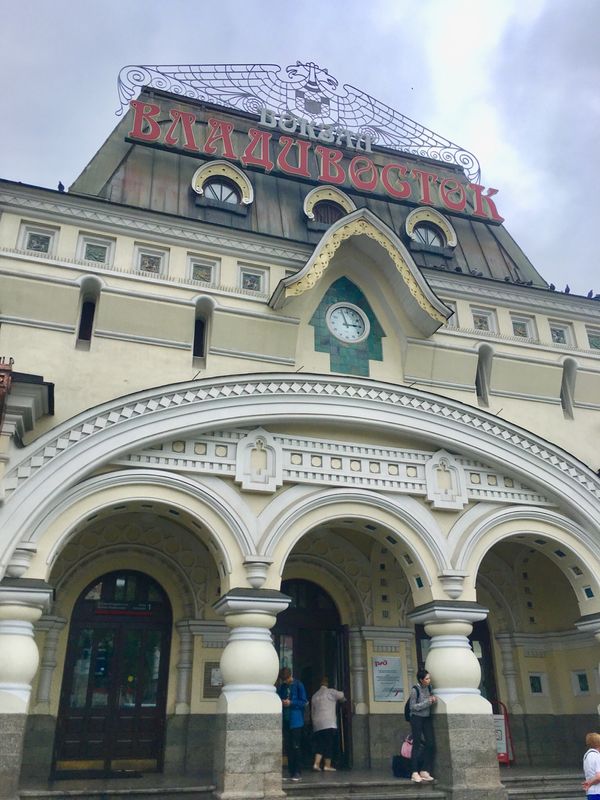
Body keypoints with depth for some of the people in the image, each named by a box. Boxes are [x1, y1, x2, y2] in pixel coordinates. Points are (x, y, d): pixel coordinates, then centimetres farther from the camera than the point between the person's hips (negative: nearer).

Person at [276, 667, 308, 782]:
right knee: (288, 747, 8)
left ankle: (297, 772, 3)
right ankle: (291, 772, 16)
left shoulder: (298, 685, -6)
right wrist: (280, 702, -4)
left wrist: (291, 703, -16)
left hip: (295, 721, -5)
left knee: (296, 746, -3)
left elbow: (304, 702, -7)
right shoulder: (281, 686, 8)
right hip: (285, 720, 5)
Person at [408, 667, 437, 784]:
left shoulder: (429, 687, 1)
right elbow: (412, 707, -15)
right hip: (416, 718, -6)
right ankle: (415, 773, -1)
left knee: (430, 744, 0)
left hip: (427, 718, 6)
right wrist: (427, 702, -20)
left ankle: (424, 771, 10)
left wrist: (433, 698, -7)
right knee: (417, 745, -6)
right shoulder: (415, 690, -16)